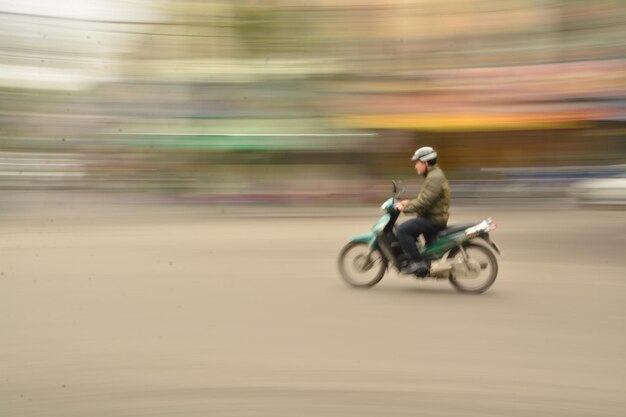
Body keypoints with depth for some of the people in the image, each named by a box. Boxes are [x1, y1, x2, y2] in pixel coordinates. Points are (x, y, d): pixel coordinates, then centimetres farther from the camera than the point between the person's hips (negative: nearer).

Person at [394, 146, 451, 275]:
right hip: (433, 217, 11)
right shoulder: (433, 175, 16)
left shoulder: (435, 178, -18)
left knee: (402, 230, -20)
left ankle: (418, 262, -18)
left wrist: (405, 208, -17)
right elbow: (425, 198, 24)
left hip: (434, 220, -11)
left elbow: (424, 202, -25)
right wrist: (409, 202, 11)